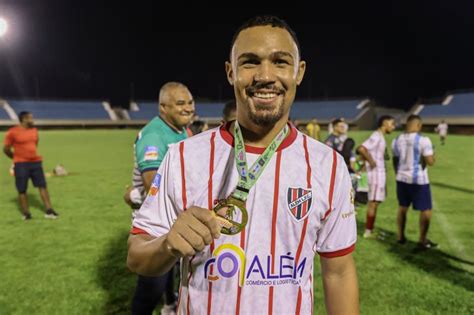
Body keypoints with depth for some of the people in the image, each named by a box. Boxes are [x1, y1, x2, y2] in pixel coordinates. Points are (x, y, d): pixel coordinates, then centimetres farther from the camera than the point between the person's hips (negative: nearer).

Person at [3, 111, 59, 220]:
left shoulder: (34, 130, 8)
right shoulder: (13, 132, -9)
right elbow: (6, 149, -1)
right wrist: (17, 158, 10)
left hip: (36, 162, 5)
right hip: (21, 164, -5)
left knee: (43, 186, 1)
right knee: (22, 190, 3)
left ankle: (49, 211, 4)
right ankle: (26, 213, 14)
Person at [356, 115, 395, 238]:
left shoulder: (380, 137, 14)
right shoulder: (376, 136, -16)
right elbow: (361, 149, -28)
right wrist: (371, 161, -20)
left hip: (380, 172, 10)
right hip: (376, 172, -10)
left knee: (374, 201, 14)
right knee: (374, 201, -5)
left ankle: (370, 230, 23)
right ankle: (368, 231, 2)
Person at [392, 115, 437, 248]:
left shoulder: (396, 140, 1)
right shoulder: (423, 140, -17)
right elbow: (430, 162, -17)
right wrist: (432, 154, 5)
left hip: (402, 178, 6)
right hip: (419, 180, -6)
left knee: (402, 208, 17)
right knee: (426, 210, 9)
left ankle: (401, 237, 24)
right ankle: (422, 240, 16)